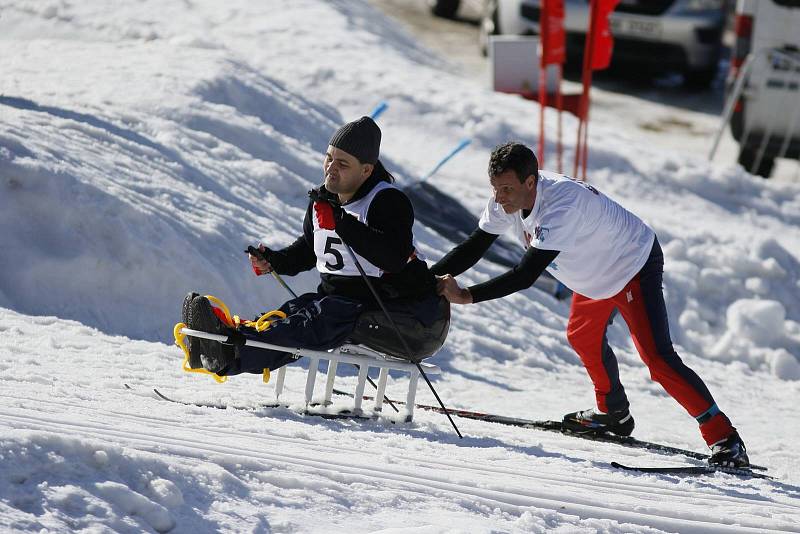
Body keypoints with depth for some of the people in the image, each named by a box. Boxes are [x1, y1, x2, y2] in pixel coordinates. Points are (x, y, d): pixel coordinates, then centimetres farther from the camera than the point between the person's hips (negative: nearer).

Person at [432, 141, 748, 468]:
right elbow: (473, 248, -7)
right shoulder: (507, 199, -15)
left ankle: (723, 437, -17)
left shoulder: (561, 205, -40)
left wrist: (467, 296, -45)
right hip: (597, 272, 9)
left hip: (636, 266, -9)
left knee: (657, 357, -20)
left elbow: (525, 275, -43)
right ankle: (613, 413, 49)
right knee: (582, 336, 27)